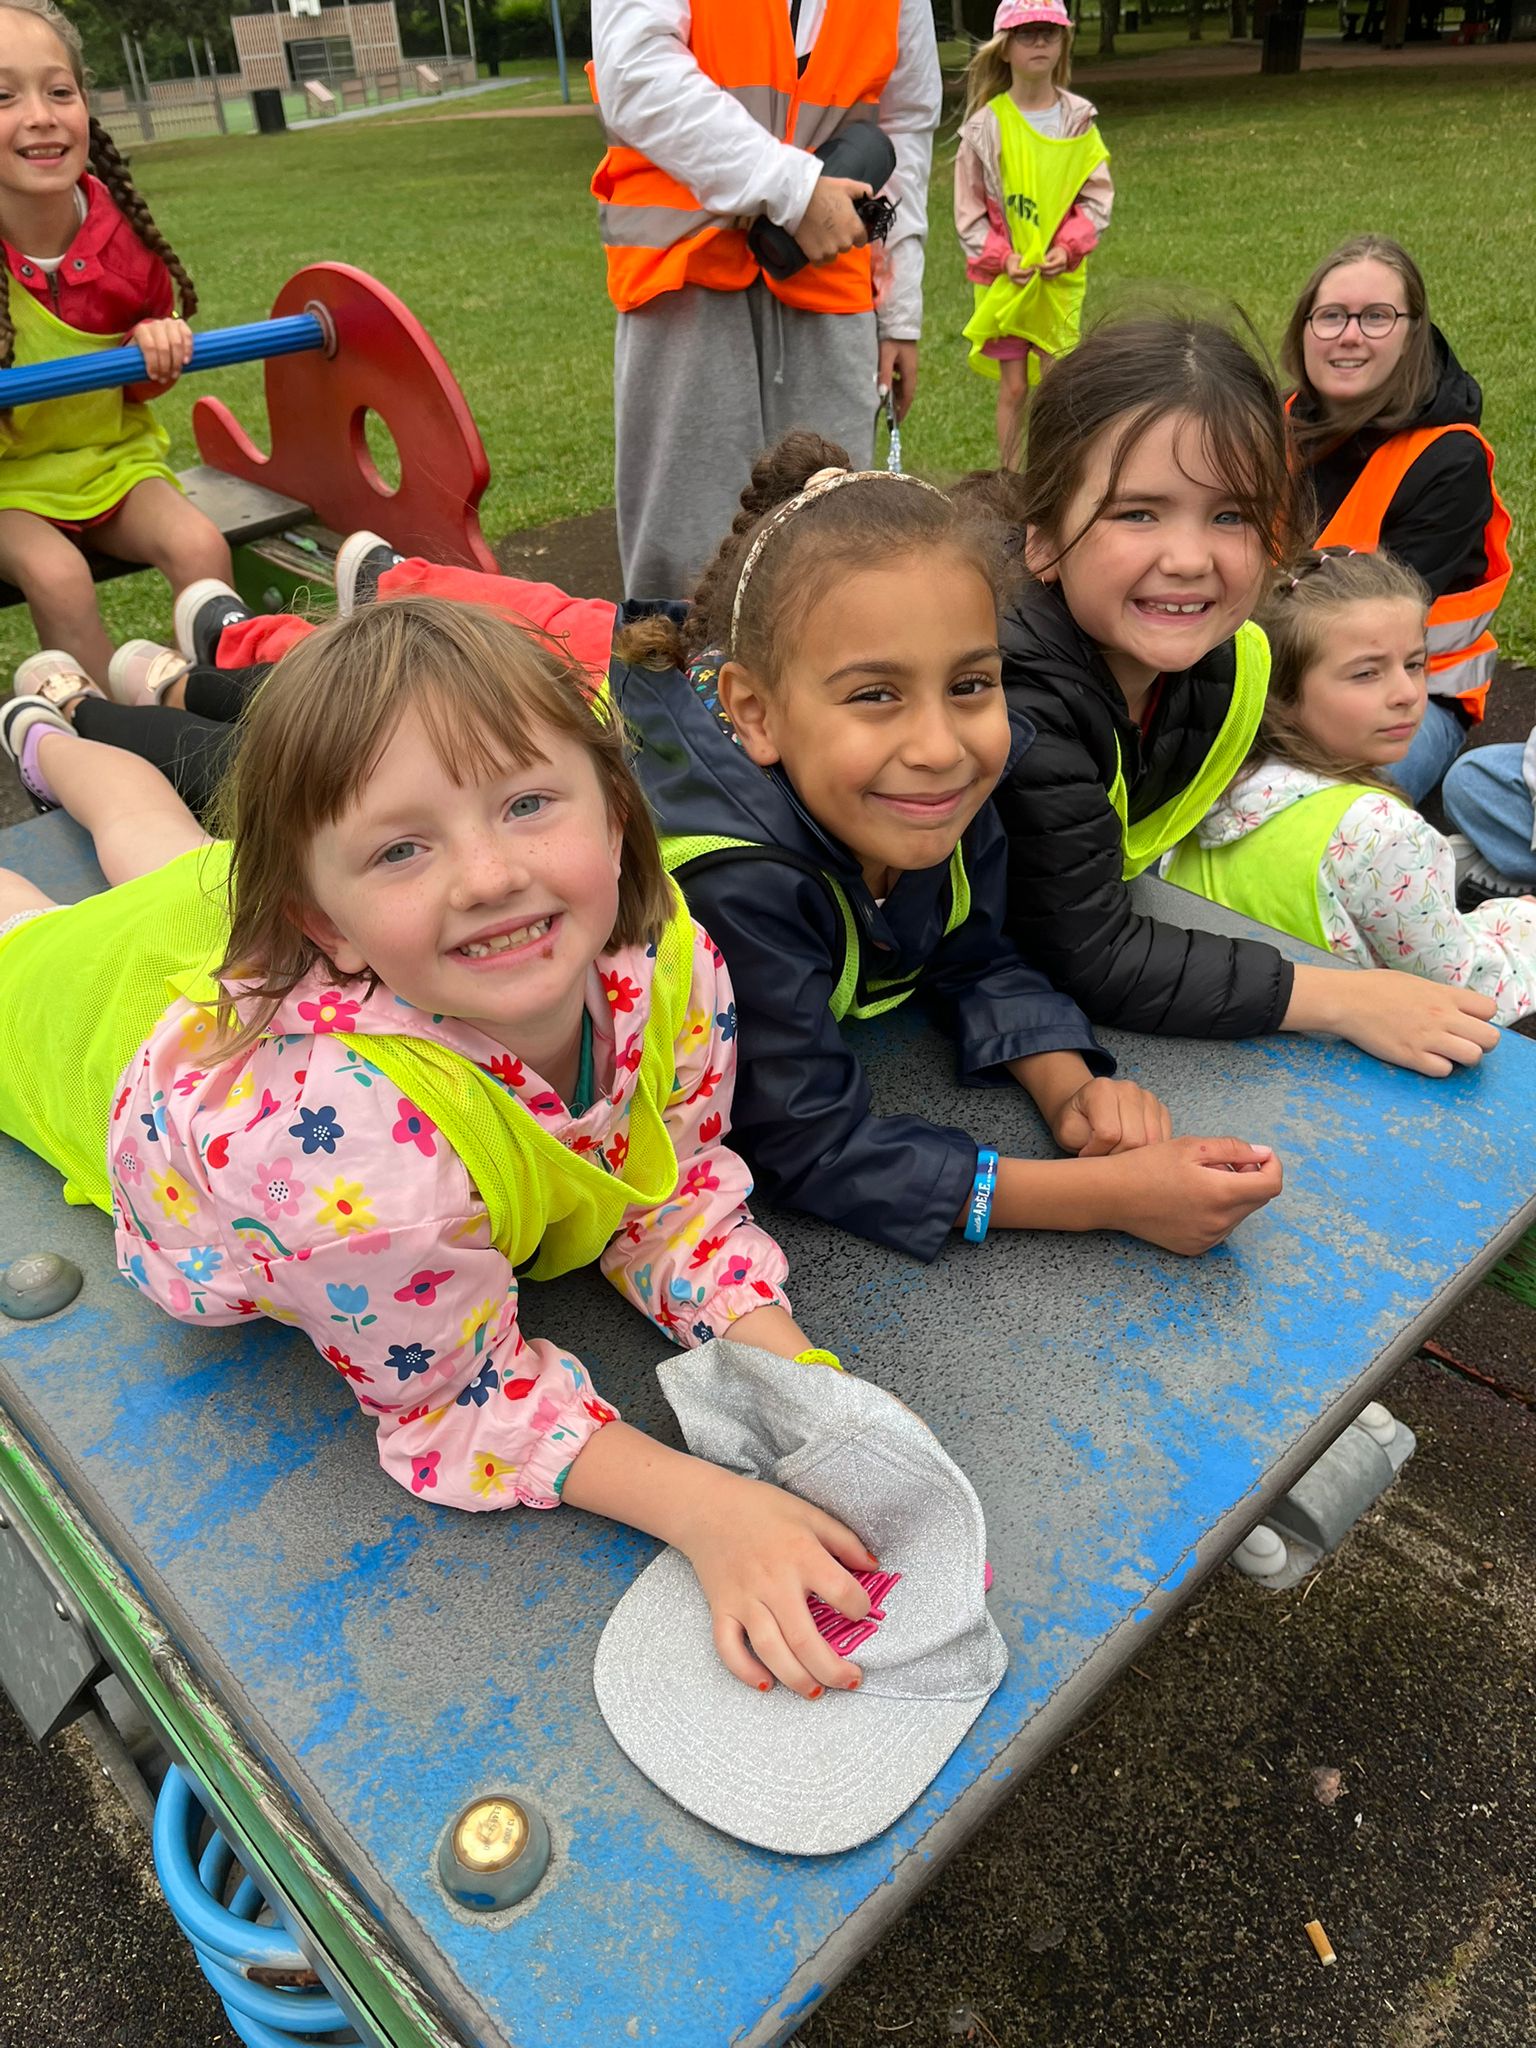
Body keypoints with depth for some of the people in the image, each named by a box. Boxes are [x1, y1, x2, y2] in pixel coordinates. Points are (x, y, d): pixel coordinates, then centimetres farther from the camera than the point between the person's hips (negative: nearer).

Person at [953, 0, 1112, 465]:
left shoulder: (1078, 119, 2)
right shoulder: (986, 123, -3)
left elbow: (1097, 196, 2)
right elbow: (969, 208, -1)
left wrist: (1068, 247, -14)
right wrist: (1002, 257, -14)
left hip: (1061, 276, 1)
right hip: (1003, 276, -1)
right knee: (1013, 387, 2)